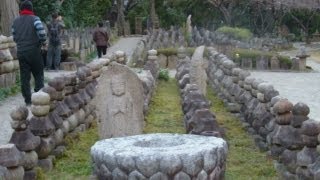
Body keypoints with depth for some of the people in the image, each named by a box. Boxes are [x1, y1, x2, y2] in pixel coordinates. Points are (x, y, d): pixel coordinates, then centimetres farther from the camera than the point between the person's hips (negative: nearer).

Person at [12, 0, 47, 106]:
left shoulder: (15, 21, 9)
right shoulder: (34, 19, -6)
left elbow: (15, 38, 11)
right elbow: (42, 33, -17)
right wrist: (43, 42, 1)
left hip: (21, 52, 4)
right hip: (34, 51, -4)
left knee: (24, 77, 7)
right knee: (38, 75, 9)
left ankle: (28, 100, 8)